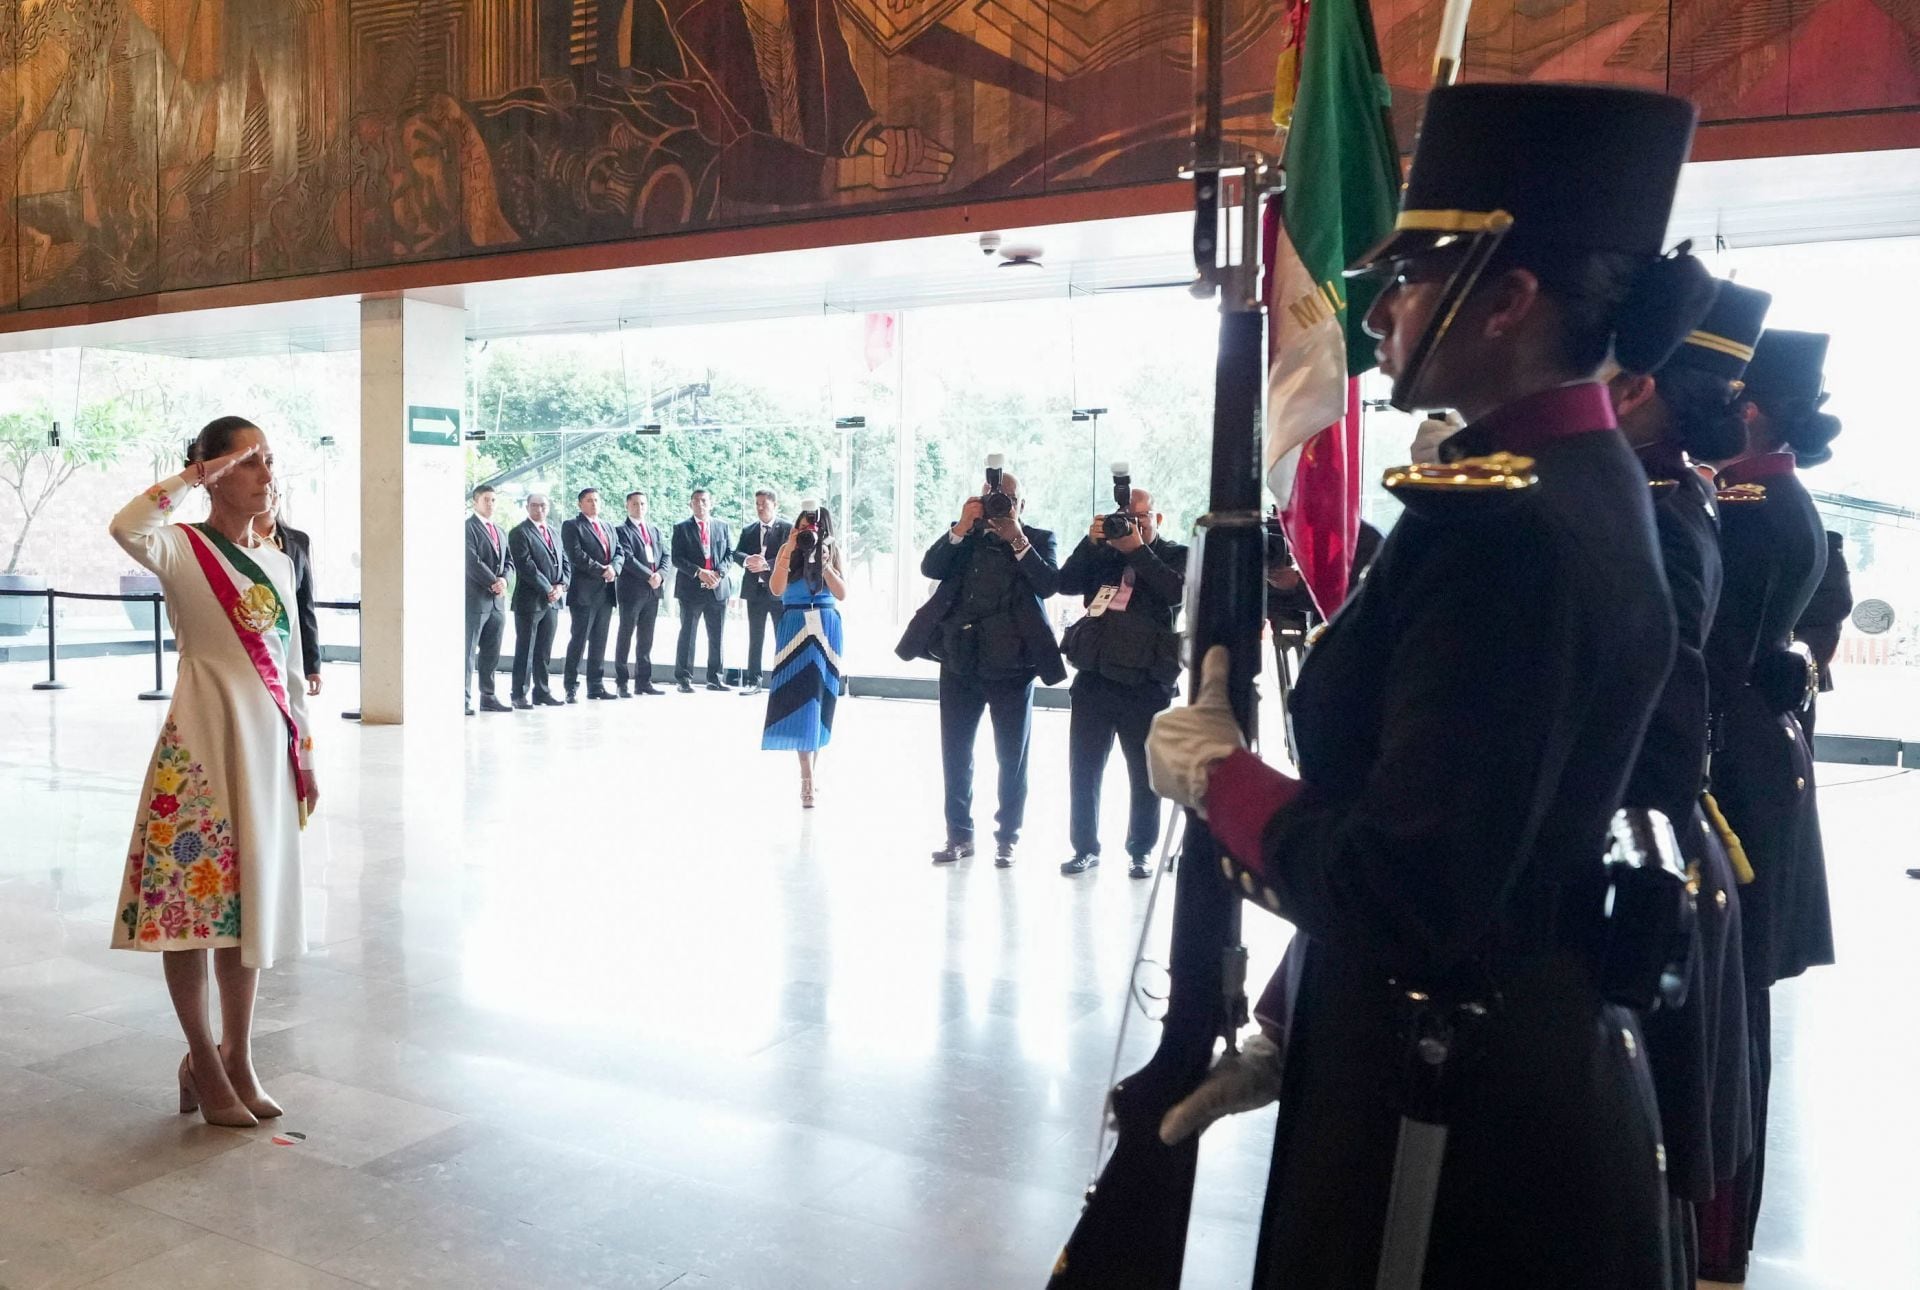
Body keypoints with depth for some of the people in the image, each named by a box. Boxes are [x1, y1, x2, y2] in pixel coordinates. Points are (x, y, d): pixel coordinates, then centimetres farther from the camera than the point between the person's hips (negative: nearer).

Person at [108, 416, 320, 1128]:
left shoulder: (278, 562, 13)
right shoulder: (183, 549, -5)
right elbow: (126, 527, -31)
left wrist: (304, 755, 16)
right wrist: (194, 476, -19)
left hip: (266, 746, 6)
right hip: (202, 740, -6)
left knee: (249, 900, 11)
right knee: (191, 895, -2)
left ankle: (238, 1058, 23)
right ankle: (203, 1061, 13)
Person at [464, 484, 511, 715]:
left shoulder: (500, 532, 21)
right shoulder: (468, 527, -5)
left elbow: (507, 561, 18)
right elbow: (472, 562, -14)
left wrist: (503, 579, -2)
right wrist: (493, 582, -13)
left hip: (497, 601, 8)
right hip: (474, 599, -7)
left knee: (491, 653, 9)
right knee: (466, 652, -5)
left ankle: (488, 697, 15)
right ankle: (463, 700, -4)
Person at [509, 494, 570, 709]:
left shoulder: (553, 534, 18)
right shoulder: (519, 533, -5)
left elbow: (565, 562, 14)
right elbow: (526, 566, -14)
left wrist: (561, 586, -4)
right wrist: (548, 589, -15)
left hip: (552, 601, 6)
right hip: (530, 600, -6)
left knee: (544, 651, 10)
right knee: (525, 650, -2)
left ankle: (542, 692, 16)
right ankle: (519, 695, 3)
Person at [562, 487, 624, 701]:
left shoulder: (608, 527, 21)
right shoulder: (572, 526, -1)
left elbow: (620, 552, 12)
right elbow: (576, 555, -13)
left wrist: (613, 568, -8)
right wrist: (601, 571, -15)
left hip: (606, 593, 6)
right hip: (584, 593, -6)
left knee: (599, 641, 9)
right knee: (578, 641, -5)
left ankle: (596, 685, 14)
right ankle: (572, 688, -1)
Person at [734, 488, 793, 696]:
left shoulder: (787, 528, -2)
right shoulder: (748, 531, 12)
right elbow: (736, 554, 2)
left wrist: (766, 565, -25)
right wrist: (747, 560, -21)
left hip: (779, 591, -4)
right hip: (755, 590, 4)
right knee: (755, 639, 8)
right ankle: (753, 681, 12)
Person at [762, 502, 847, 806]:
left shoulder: (833, 552, 4)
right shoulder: (786, 550, 1)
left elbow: (842, 594, -5)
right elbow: (776, 589, -11)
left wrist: (824, 563, -14)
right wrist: (788, 553, -16)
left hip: (827, 630, 2)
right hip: (795, 628, -2)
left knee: (819, 695, 8)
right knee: (800, 696, -9)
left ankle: (812, 767, 20)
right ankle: (807, 779, -13)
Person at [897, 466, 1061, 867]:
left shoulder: (1038, 540, 5)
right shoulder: (964, 536, 10)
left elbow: (1048, 584, -12)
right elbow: (929, 568, -5)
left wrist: (1016, 538, -14)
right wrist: (962, 527, -12)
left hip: (1011, 662, -2)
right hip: (960, 658, 3)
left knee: (1012, 756, 5)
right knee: (955, 753, 9)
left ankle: (1007, 838, 16)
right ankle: (959, 834, 21)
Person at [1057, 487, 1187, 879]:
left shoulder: (1175, 555, 7)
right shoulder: (1103, 553, 16)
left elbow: (1175, 592, -13)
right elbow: (1066, 584, 4)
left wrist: (1137, 550, -12)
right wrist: (1091, 541, -5)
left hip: (1145, 681, -3)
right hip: (1094, 674, 3)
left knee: (1145, 772, 4)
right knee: (1083, 768, 5)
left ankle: (1141, 851, 15)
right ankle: (1085, 848, 15)